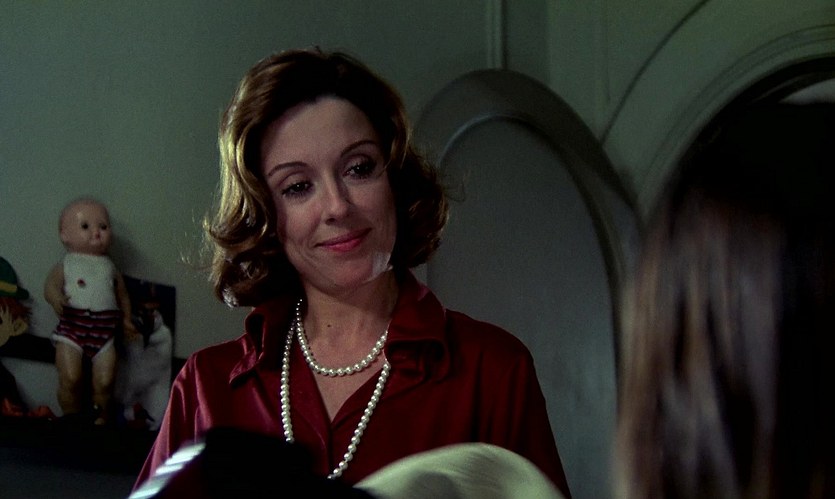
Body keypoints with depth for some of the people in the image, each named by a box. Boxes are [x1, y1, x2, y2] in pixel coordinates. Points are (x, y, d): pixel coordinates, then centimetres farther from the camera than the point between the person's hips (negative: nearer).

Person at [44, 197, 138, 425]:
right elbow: (51, 284, -6)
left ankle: (100, 419, 11)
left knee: (104, 382, -8)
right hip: (72, 329, -2)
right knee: (70, 379, -15)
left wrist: (126, 320, 14)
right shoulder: (66, 265, 9)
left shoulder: (109, 267, 18)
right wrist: (56, 298, -29)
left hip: (104, 331, 2)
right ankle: (72, 418, 4)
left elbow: (122, 295, 25)